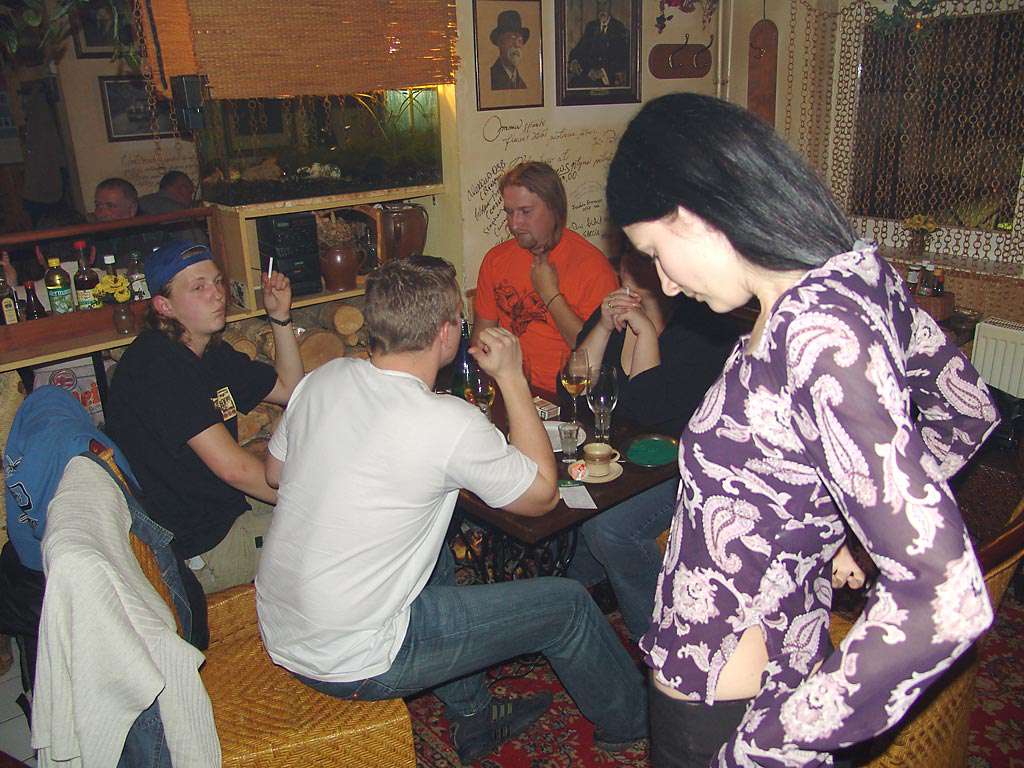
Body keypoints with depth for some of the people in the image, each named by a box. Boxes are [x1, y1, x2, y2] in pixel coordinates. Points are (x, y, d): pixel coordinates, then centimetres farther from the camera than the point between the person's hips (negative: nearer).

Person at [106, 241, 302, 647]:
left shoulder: (213, 354, 8)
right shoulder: (156, 364, -23)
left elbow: (290, 390, 17)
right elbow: (231, 466, -27)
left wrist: (280, 318, 6)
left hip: (225, 510, 10)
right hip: (194, 550, -10)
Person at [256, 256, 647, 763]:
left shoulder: (323, 378, -4)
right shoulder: (451, 424, -23)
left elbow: (275, 471, 13)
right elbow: (543, 494, -7)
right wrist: (511, 377, -5)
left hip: (276, 633, 8)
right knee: (568, 604, 3)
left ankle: (474, 717, 39)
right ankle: (630, 722, 33)